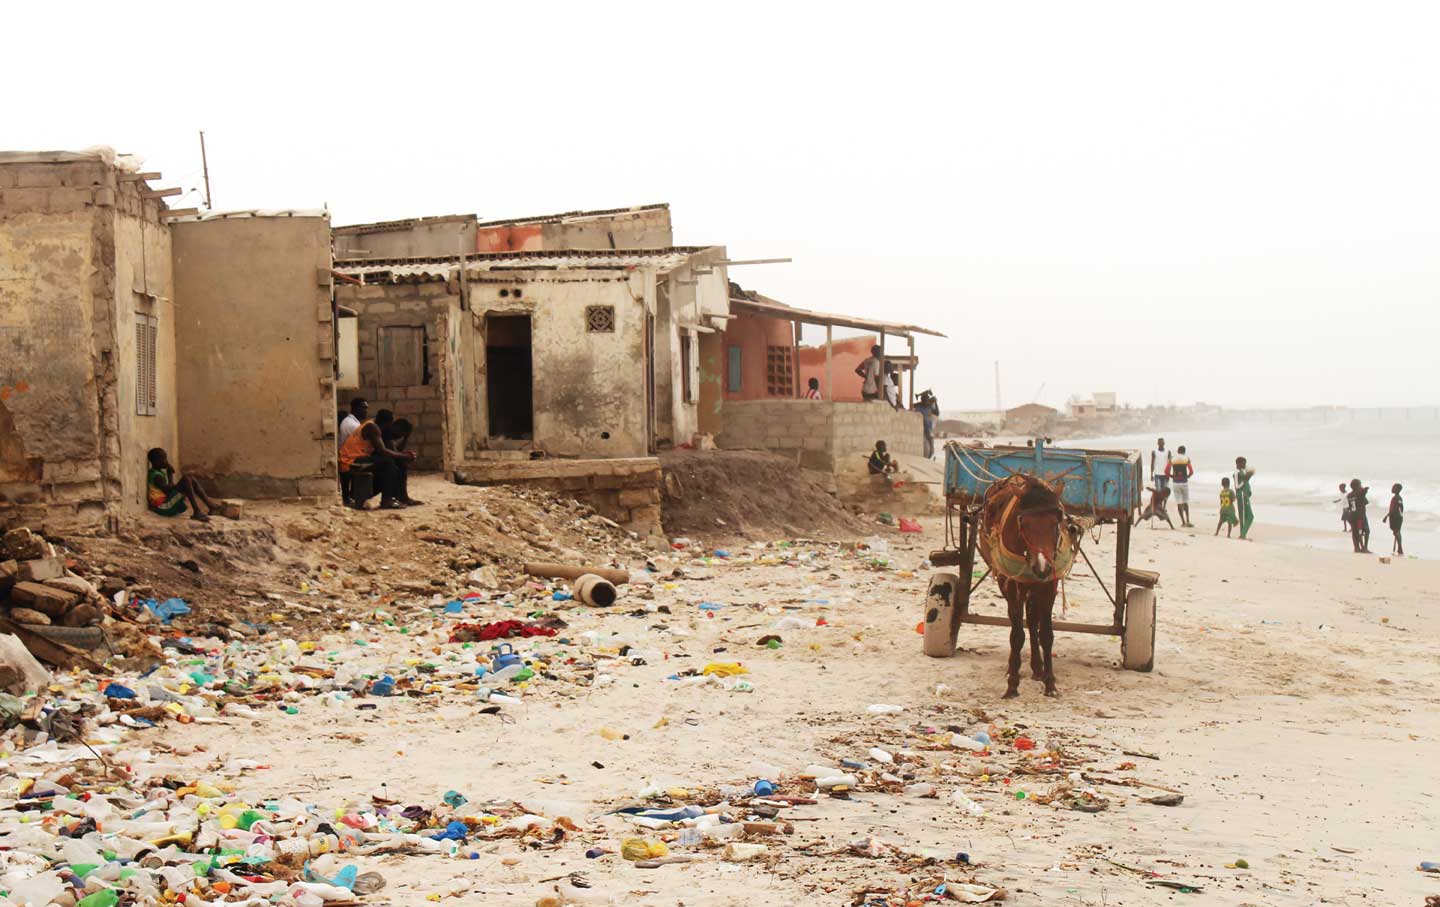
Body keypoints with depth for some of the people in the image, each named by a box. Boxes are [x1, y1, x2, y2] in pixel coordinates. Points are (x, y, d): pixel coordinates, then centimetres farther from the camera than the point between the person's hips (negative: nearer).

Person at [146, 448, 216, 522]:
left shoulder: (160, 473, 15)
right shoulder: (156, 476, -16)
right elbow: (168, 489, -23)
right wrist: (170, 474, -10)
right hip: (164, 508, -10)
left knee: (192, 481, 10)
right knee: (186, 480, -22)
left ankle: (209, 504, 4)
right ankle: (197, 512, -25)